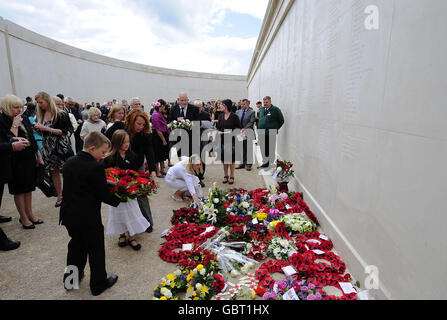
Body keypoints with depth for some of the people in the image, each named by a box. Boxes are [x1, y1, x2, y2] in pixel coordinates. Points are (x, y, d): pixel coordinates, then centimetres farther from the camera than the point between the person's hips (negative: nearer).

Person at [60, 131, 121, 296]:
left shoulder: (69, 163, 2)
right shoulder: (95, 167, -23)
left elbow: (72, 187, 10)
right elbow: (103, 194, -19)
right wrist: (119, 199, -2)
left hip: (68, 214, 8)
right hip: (89, 218, -7)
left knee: (76, 245, 26)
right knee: (96, 250, 10)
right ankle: (98, 284, 27)